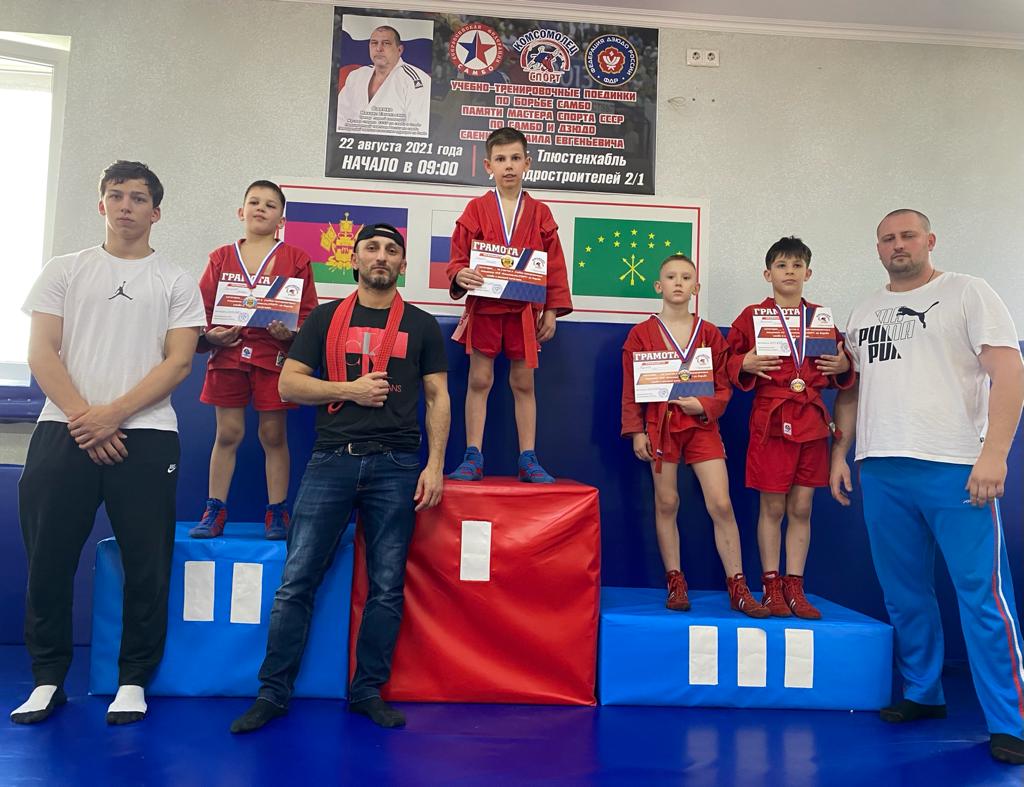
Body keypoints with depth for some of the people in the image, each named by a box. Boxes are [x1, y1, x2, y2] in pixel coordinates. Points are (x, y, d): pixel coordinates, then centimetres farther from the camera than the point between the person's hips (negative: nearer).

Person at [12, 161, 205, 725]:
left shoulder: (176, 282, 8)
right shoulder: (63, 271, 13)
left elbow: (178, 363, -1)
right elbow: (41, 353, 4)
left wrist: (112, 414, -12)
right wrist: (83, 418, -10)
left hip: (145, 435, -1)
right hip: (63, 433, 2)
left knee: (146, 567, 1)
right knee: (48, 561, 5)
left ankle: (133, 681, 16)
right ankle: (48, 680, 22)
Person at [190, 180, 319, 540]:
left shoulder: (295, 260, 5)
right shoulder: (221, 258, 11)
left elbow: (308, 314, 2)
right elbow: (203, 308, 10)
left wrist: (290, 332, -16)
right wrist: (210, 334, -8)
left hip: (274, 355, -2)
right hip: (228, 353, 2)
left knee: (273, 435, 4)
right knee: (227, 433, 6)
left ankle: (277, 514, 13)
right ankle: (214, 511, 15)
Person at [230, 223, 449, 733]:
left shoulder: (421, 326, 11)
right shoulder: (325, 318, 12)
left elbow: (438, 398, 8)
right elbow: (289, 384, 6)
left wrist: (435, 465, -2)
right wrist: (351, 390, -8)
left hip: (396, 466, 0)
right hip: (331, 460, 0)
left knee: (386, 587, 4)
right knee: (297, 580, 0)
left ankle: (367, 692, 18)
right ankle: (273, 692, 13)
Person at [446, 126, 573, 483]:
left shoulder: (539, 213, 6)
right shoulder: (476, 209, 3)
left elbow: (554, 266, 5)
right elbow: (458, 256, 2)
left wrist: (551, 310, 0)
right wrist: (460, 275, -21)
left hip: (525, 310, 1)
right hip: (483, 307, 0)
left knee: (523, 384, 7)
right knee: (479, 381, 3)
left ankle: (528, 460, 13)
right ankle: (473, 458, 11)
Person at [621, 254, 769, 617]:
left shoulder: (710, 334, 7)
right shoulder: (641, 334, 3)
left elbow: (724, 387, 7)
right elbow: (631, 388, 2)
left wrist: (704, 405, -12)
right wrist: (636, 431, -5)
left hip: (702, 423, 1)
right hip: (660, 423, -1)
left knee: (721, 504, -5)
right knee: (666, 503, 4)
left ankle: (737, 587, 5)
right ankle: (676, 583, 15)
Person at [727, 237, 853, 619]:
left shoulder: (820, 316, 12)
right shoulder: (752, 315, 2)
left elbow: (839, 365, 18)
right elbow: (731, 363, 4)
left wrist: (844, 366, -3)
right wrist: (746, 365, -17)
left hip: (812, 421, 3)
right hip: (770, 419, -3)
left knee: (802, 508, 7)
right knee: (772, 507, 3)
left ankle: (795, 588, 18)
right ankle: (771, 587, 15)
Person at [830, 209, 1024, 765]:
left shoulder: (967, 293, 2)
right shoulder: (864, 312, 16)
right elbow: (849, 390, 19)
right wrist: (839, 455, 11)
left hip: (955, 468, -4)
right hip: (880, 470, 5)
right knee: (904, 594, 12)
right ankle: (923, 694, 26)